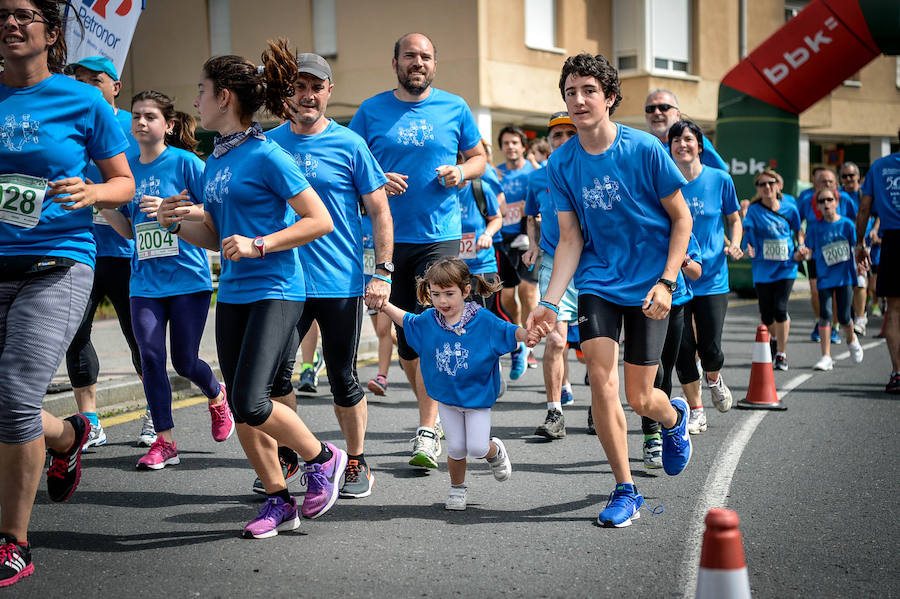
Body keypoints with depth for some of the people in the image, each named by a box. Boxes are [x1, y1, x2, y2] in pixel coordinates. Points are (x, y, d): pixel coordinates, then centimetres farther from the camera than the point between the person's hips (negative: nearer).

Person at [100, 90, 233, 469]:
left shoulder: (185, 162, -5)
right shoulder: (128, 168, 10)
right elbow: (129, 230, 14)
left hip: (187, 277, -4)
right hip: (144, 281, 4)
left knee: (184, 361, 3)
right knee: (150, 356, -6)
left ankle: (217, 396, 37)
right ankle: (164, 441, 3)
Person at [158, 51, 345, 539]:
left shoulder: (267, 156, -11)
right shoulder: (213, 162, 13)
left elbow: (320, 221, -12)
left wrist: (258, 245, -18)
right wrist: (179, 222, 1)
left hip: (274, 292, -8)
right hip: (232, 295, 8)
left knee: (250, 402, -17)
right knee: (241, 410, 7)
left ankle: (323, 459, 7)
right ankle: (279, 500, 21)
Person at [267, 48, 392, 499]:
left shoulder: (348, 145, -2)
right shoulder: (269, 144, 6)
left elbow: (379, 211, 0)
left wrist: (382, 274, -7)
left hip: (341, 283, -2)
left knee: (343, 379, 6)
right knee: (273, 372, -3)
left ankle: (356, 463, 24)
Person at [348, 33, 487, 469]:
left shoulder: (454, 108, 6)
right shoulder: (371, 111, 6)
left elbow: (478, 157, 15)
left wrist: (461, 171, -7)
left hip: (441, 236, -2)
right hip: (389, 238, 2)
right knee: (404, 336, 8)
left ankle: (427, 433, -7)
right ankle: (432, 412, 28)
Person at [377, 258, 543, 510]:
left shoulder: (483, 319, -15)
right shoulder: (428, 321, -5)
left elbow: (508, 331, -11)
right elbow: (406, 320, 13)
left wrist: (526, 335, -32)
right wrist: (385, 305, 3)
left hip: (477, 395, -2)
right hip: (446, 397, 3)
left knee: (477, 448, -8)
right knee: (456, 449, 4)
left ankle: (495, 451, 28)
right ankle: (457, 487, 30)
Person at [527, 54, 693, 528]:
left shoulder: (644, 149, -12)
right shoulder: (561, 163, -3)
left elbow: (682, 219, -4)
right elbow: (570, 239, 1)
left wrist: (666, 282, -13)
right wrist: (549, 302, -8)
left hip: (648, 284, -2)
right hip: (597, 283, 2)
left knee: (639, 399, 0)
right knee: (602, 382, -12)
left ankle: (675, 417, 39)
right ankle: (625, 489, 6)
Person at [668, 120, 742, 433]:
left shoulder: (719, 179, -1)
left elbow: (734, 219, 11)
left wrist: (733, 244, -8)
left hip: (712, 276, 0)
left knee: (710, 349, -6)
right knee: (683, 348, -1)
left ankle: (714, 379, 31)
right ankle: (696, 412, 17)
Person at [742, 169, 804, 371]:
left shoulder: (789, 209, 4)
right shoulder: (754, 211, -2)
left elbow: (798, 233, 17)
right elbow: (748, 235, -10)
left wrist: (800, 250, 0)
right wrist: (749, 250, -29)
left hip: (786, 267, 0)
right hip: (763, 269, 0)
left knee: (780, 308, -13)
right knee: (766, 314, 3)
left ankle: (781, 354, 1)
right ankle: (775, 336, 38)